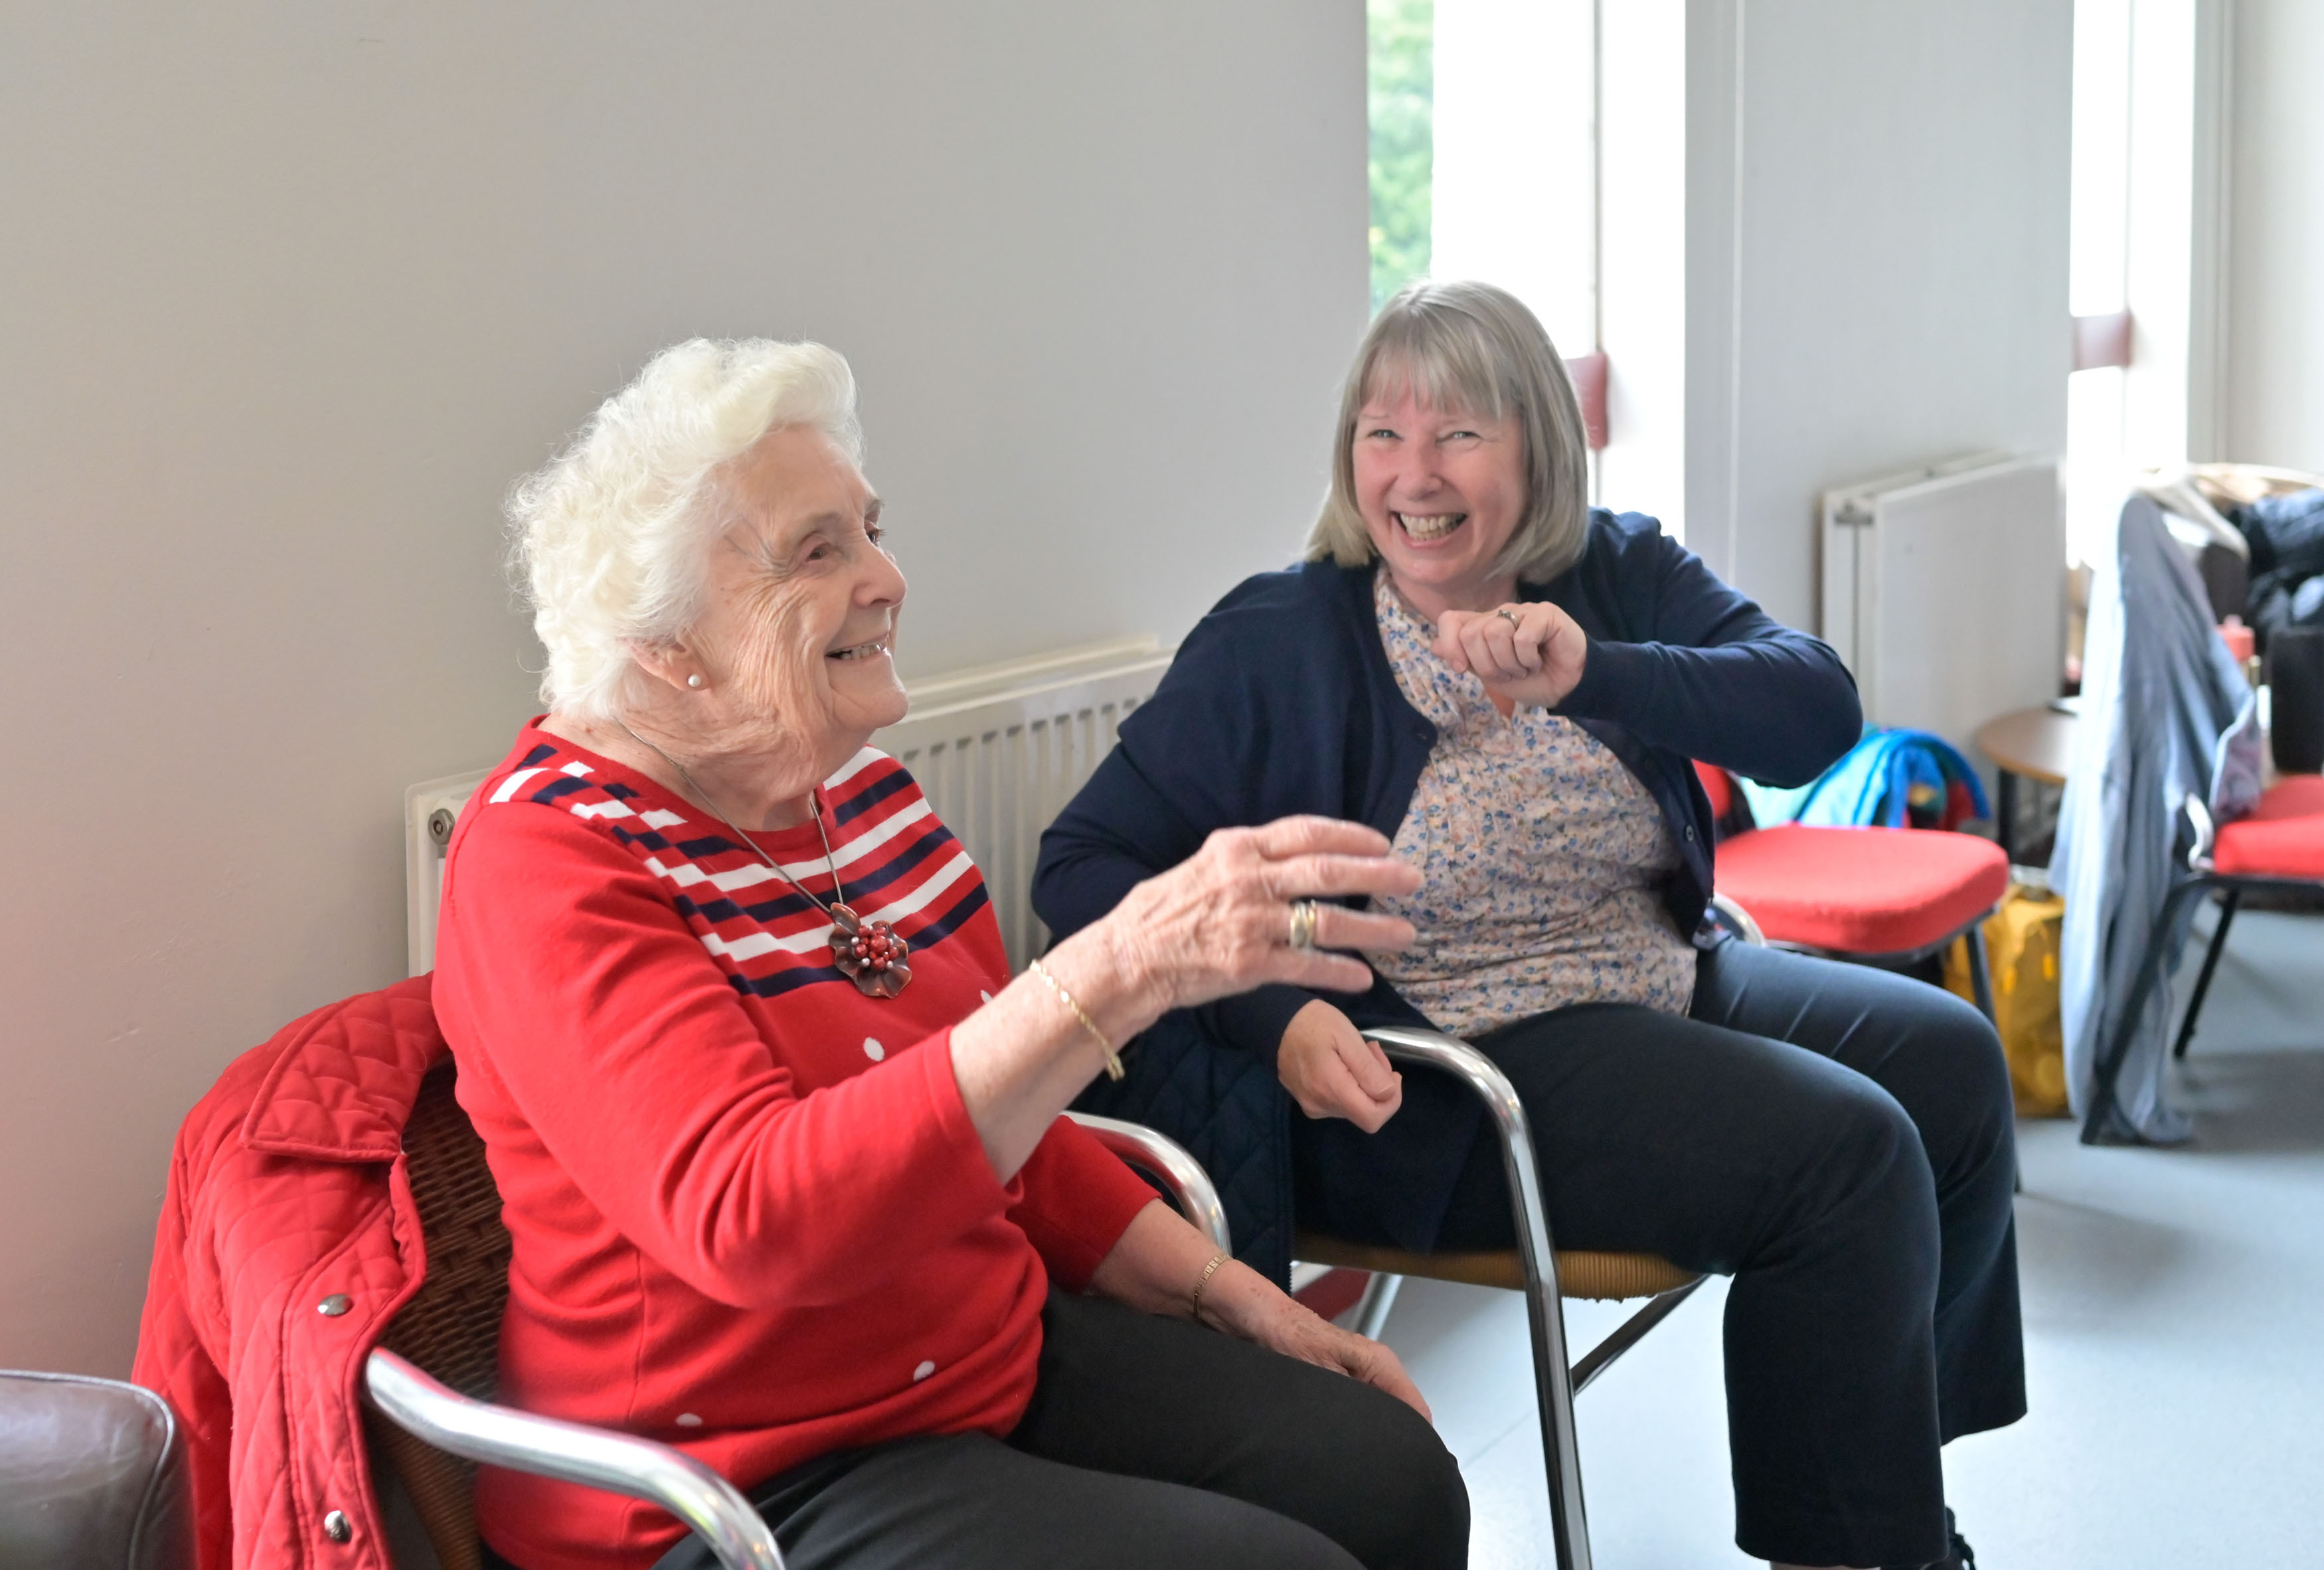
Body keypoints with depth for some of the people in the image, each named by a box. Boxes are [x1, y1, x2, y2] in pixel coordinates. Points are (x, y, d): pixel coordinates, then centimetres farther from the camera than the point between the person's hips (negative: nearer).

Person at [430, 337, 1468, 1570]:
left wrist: (1231, 1295, 9)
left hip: (997, 1357, 8)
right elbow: (750, 1219, -35)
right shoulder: (547, 865, -19)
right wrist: (1121, 969, -43)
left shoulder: (863, 795, 7)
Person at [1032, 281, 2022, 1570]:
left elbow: (1817, 712, -14)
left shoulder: (1621, 579, 3)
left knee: (1950, 1062, 1)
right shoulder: (1279, 643, -8)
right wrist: (1276, 1019, -26)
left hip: (1660, 987, 7)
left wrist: (1592, 674, -32)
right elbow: (1084, 867, -10)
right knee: (1844, 1154, -19)